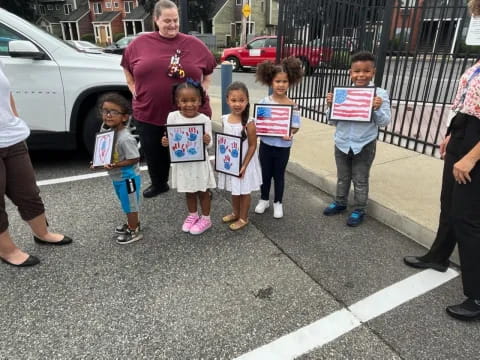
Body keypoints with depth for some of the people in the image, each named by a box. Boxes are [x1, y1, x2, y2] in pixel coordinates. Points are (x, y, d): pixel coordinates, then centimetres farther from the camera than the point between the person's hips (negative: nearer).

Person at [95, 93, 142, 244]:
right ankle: (132, 224, 45)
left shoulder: (125, 138, -27)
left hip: (128, 178, -9)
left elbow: (134, 159, -25)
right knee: (126, 204, 25)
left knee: (130, 205, 7)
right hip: (117, 178, 9)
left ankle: (134, 231, 24)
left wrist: (115, 165, -29)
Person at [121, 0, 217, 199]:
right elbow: (126, 66, 17)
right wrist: (133, 89, 9)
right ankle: (158, 184, 42)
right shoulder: (140, 43, 2)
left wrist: (203, 89, 2)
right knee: (153, 153, 17)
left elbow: (209, 69, 12)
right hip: (148, 113, 2)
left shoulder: (194, 44, -1)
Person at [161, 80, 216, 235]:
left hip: (199, 162, -3)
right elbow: (169, 138, -2)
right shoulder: (173, 117, -8)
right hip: (182, 162, 3)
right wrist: (165, 142, -24)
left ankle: (206, 219, 31)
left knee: (203, 191, 14)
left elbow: (209, 143, -13)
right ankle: (192, 215, 41)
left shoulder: (204, 119, -14)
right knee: (189, 192, 21)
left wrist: (207, 141, -35)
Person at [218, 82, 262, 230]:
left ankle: (243, 218, 29)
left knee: (244, 191, 12)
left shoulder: (249, 122, -20)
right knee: (234, 190, 22)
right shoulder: (225, 119, -4)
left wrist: (244, 165, -19)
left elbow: (252, 146, -16)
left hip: (244, 161, -5)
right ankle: (235, 213, 43)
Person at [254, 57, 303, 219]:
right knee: (265, 174, 16)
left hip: (283, 146, -1)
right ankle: (264, 199, 35)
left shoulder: (292, 105, -9)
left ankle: (278, 202, 31)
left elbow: (296, 126, -5)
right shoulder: (264, 102, -6)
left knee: (279, 175, 13)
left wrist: (290, 134, -25)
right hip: (266, 144, 1)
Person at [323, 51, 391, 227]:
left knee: (360, 180, 11)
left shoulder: (380, 94, -9)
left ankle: (359, 210, 27)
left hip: (364, 145, -3)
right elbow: (333, 121, 3)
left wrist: (377, 109, -26)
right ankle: (340, 203, 40)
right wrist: (330, 106, -13)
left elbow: (384, 122, -9)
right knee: (342, 177, 21)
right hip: (342, 143, 3)